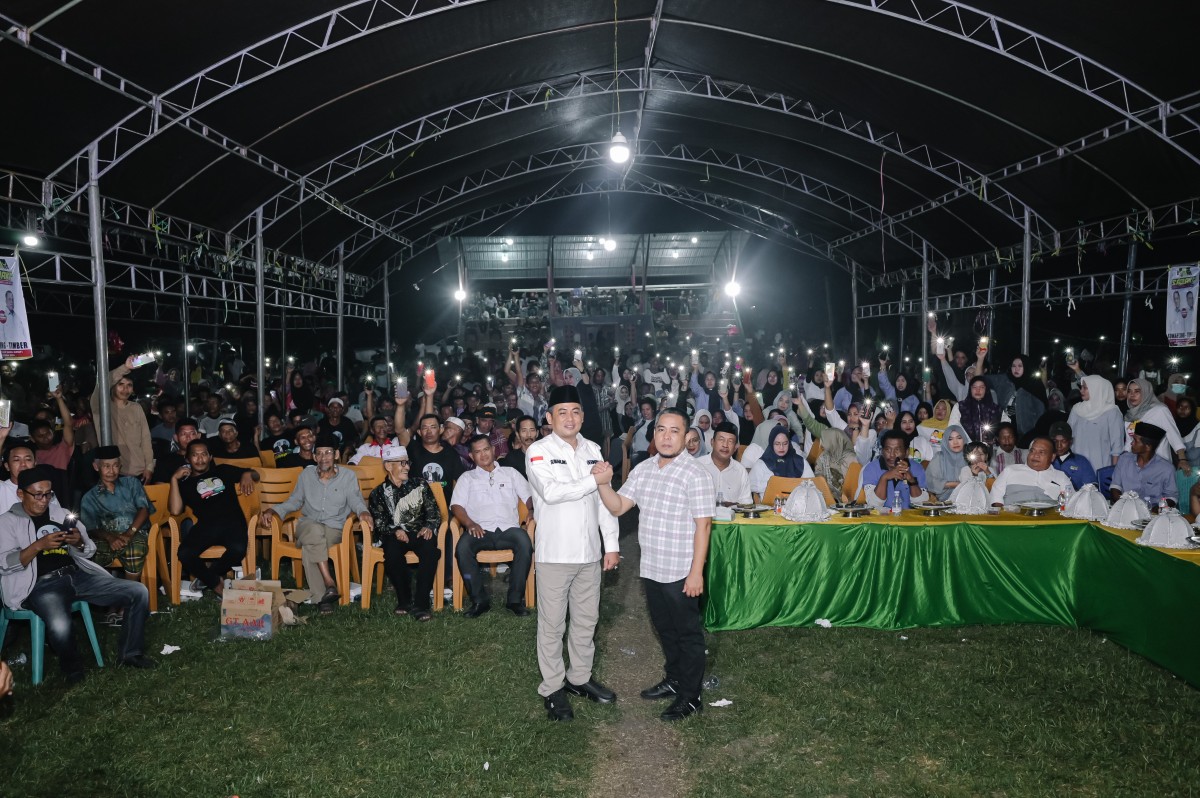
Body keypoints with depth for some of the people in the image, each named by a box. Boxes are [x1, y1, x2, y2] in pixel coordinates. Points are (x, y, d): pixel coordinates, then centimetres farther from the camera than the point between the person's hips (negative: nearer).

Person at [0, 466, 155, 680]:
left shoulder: (62, 515, 21)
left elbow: (89, 552, 19)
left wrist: (79, 542, -4)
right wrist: (39, 545, -16)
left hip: (78, 575, 5)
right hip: (43, 584, -5)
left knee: (139, 592, -12)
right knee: (60, 627, -38)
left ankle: (129, 653, 4)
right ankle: (73, 668, -3)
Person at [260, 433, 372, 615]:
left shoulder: (348, 476, 6)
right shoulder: (306, 475, 14)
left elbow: (355, 500, -6)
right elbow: (294, 501, 19)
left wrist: (363, 512, -29)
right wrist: (273, 511, 1)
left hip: (334, 530, -2)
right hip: (307, 526, 2)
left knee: (309, 547, -35)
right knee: (315, 531, -37)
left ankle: (320, 597, -33)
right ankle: (329, 583, -39)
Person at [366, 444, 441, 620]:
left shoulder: (419, 484, 14)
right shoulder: (378, 493, 12)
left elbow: (434, 511, 9)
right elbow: (379, 523, 2)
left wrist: (429, 527, -12)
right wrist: (395, 531, -18)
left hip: (420, 533, 0)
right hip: (393, 535, 0)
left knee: (430, 548, -34)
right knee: (392, 550, -36)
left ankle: (420, 604, -31)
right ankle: (404, 599, -19)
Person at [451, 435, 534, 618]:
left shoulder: (511, 473, 24)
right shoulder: (467, 478, 22)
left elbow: (529, 497, 16)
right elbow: (456, 506, 9)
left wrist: (533, 510, -8)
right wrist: (470, 523, -11)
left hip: (508, 528, 0)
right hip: (480, 530, 0)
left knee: (525, 543, -33)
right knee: (462, 547, -33)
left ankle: (515, 599, -23)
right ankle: (479, 600, -20)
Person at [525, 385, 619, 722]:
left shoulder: (593, 450, 8)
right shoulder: (539, 451, -8)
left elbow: (604, 501, 10)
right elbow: (551, 492, -24)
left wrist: (611, 544, 7)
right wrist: (593, 481, -18)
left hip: (589, 552, 5)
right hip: (555, 553, -5)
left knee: (586, 620, 15)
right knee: (552, 624, 5)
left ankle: (580, 677, 32)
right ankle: (552, 688, 18)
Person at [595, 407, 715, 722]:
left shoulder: (694, 474, -15)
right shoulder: (642, 470, 5)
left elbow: (703, 525, -16)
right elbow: (618, 507, 3)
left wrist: (696, 572, -18)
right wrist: (603, 484, -17)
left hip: (681, 573, -6)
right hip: (651, 568, 7)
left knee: (688, 633, 8)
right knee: (664, 628, 21)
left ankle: (690, 696, 21)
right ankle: (674, 679, 40)